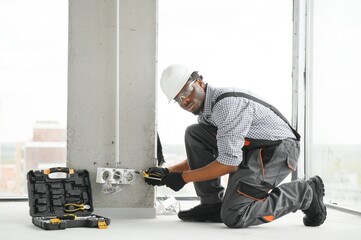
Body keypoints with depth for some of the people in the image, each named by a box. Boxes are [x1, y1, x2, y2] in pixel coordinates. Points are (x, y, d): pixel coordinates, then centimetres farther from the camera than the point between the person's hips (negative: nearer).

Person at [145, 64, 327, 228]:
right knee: (194, 134, 0)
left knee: (233, 216, -21)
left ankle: (305, 193, -4)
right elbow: (200, 157, 19)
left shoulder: (228, 104, -23)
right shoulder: (205, 108, 9)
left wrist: (183, 178, -16)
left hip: (277, 153, -10)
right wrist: (168, 172, 6)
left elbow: (229, 163, -24)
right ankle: (212, 205, 4)